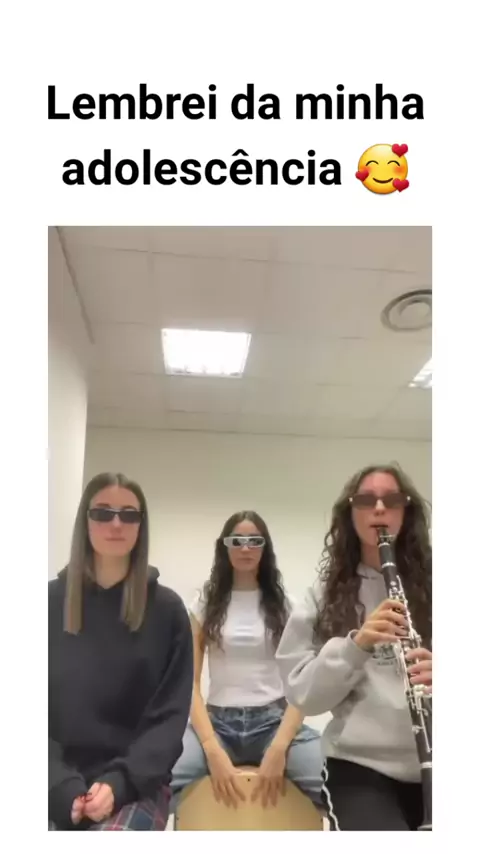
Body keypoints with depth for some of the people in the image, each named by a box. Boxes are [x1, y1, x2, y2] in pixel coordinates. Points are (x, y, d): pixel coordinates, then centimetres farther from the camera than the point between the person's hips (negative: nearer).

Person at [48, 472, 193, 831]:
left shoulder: (166, 609, 0)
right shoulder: (52, 601, 3)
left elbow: (170, 713, -1)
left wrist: (119, 782, -12)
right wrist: (63, 787, -11)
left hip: (135, 785, -1)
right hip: (57, 786, 2)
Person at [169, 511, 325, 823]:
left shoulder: (284, 605, 7)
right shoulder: (205, 603, 7)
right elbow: (190, 683, 0)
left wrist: (279, 748, -16)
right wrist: (213, 750, -15)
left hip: (273, 720, 0)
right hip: (217, 721, 0)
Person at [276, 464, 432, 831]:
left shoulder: (432, 584, 3)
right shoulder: (326, 595, 4)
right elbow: (304, 695, -1)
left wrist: (440, 676, -18)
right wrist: (355, 644, -17)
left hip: (432, 768, 1)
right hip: (361, 770, 0)